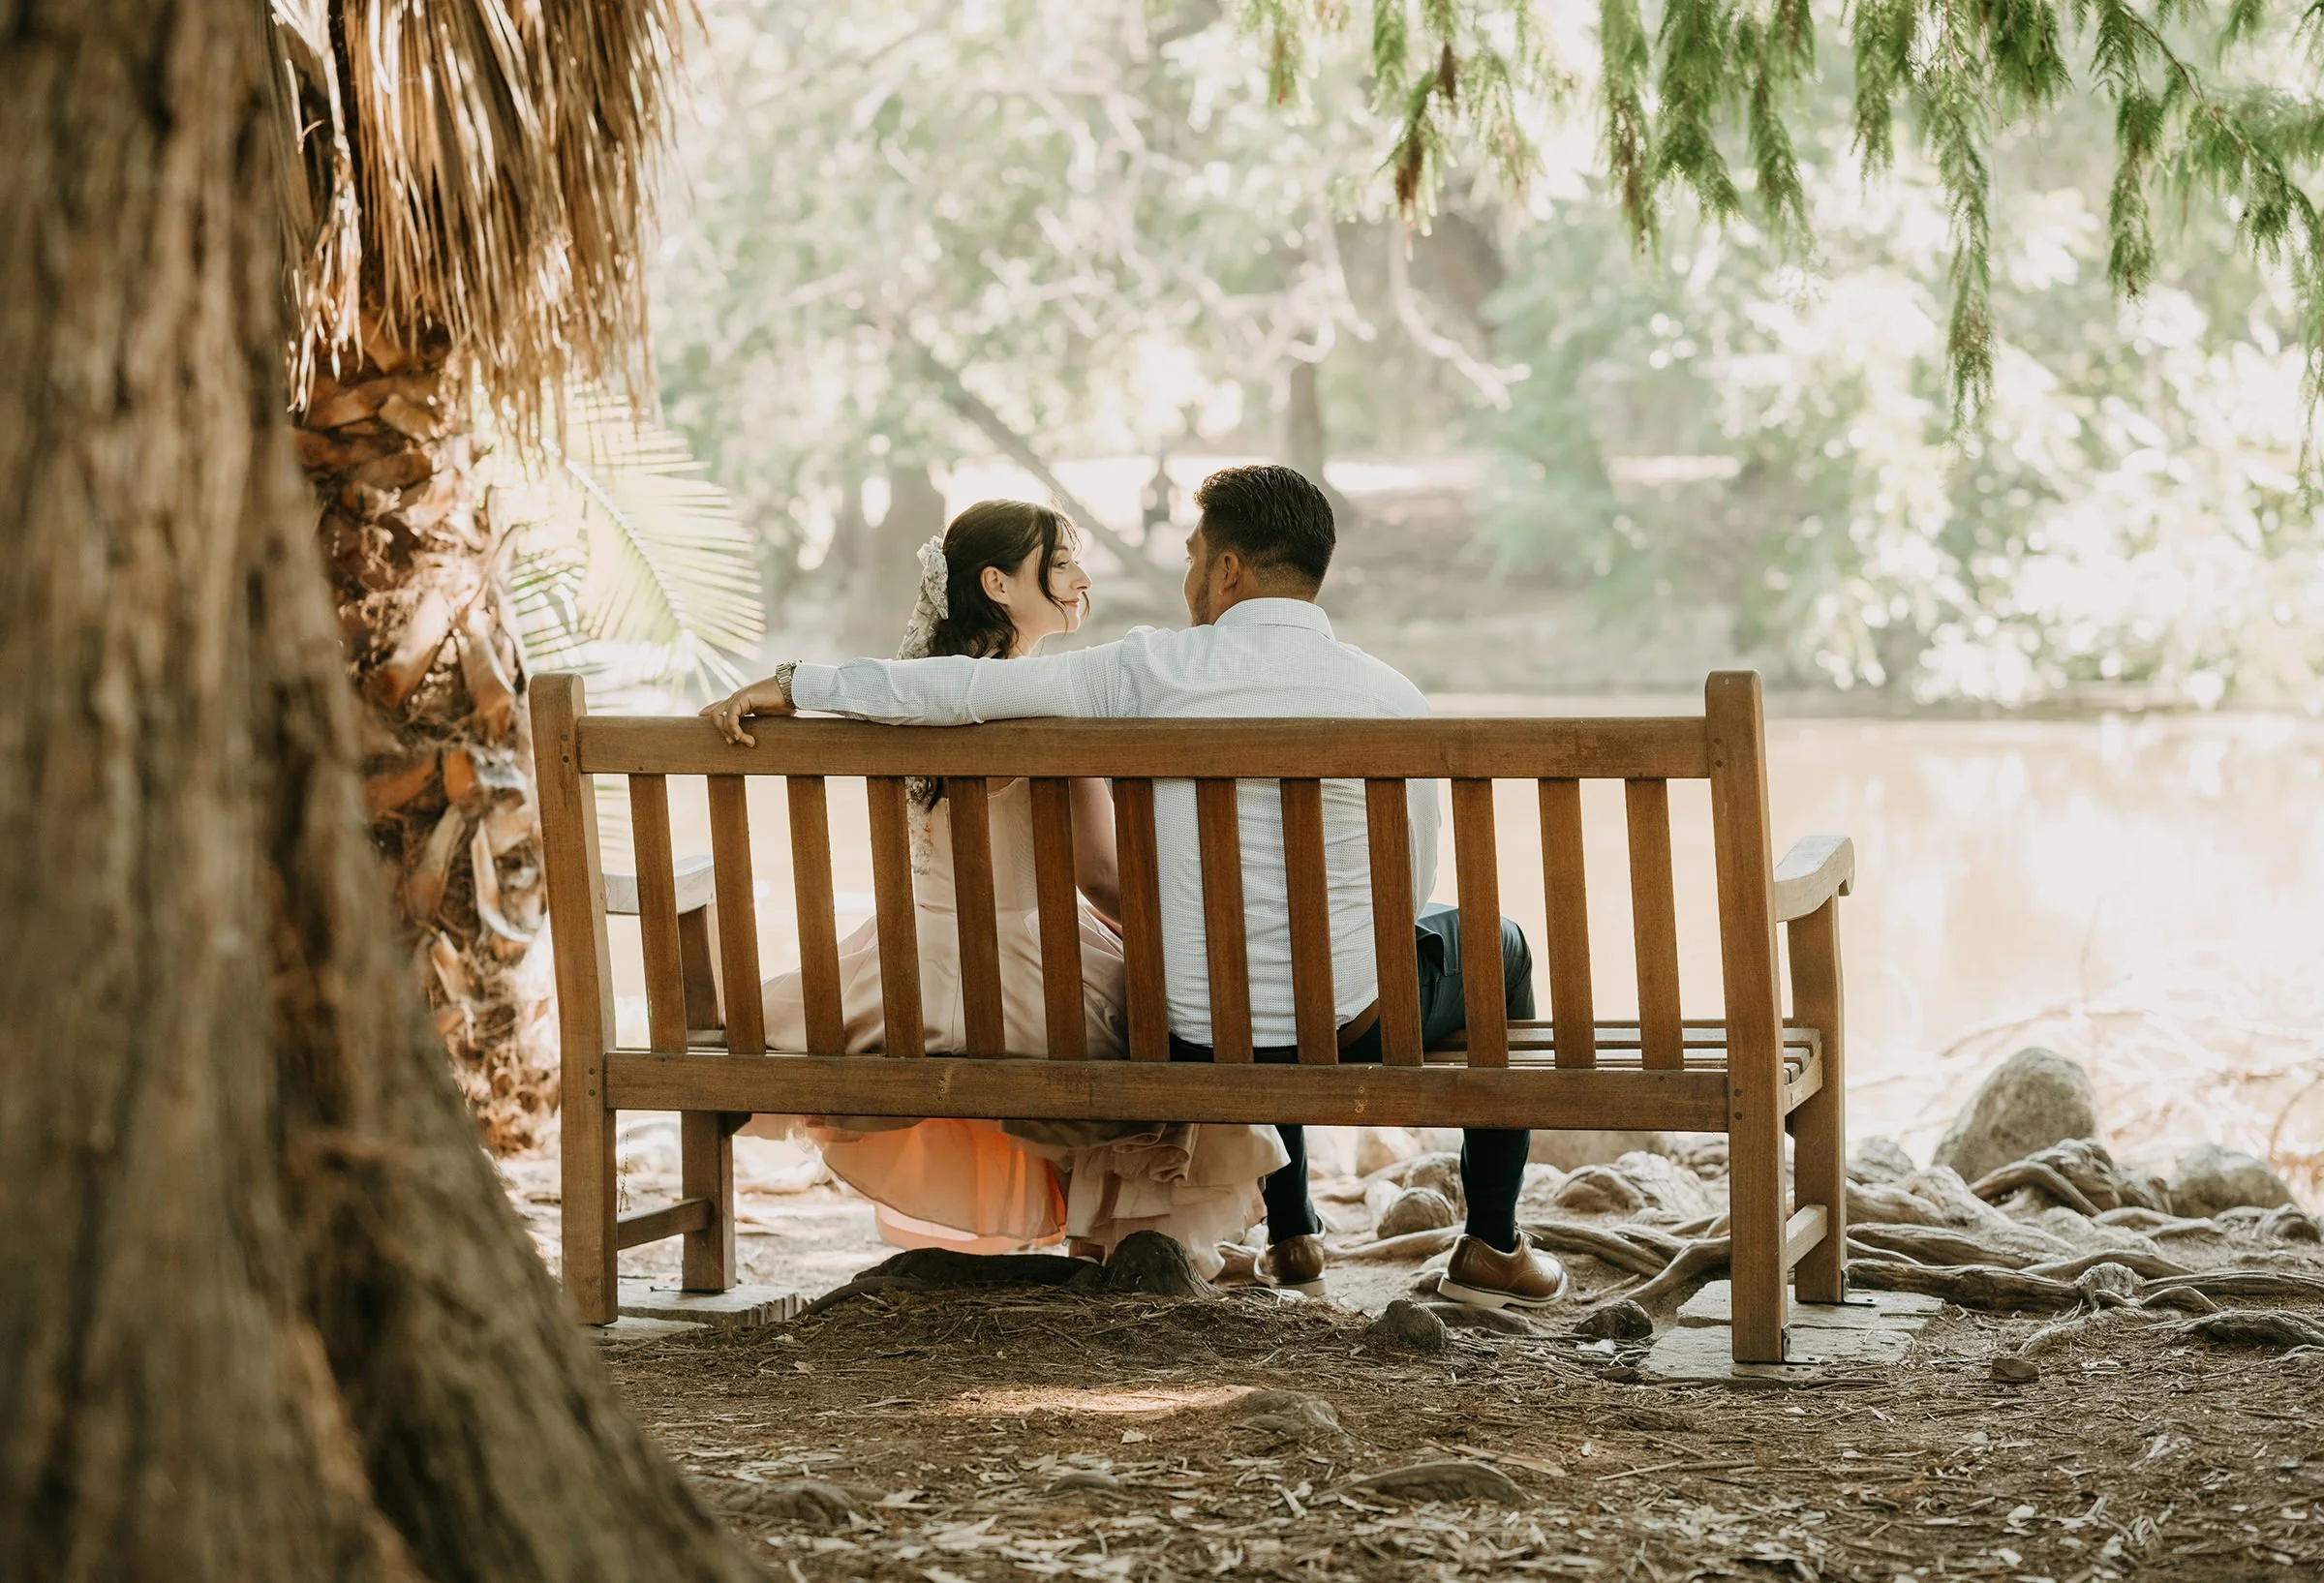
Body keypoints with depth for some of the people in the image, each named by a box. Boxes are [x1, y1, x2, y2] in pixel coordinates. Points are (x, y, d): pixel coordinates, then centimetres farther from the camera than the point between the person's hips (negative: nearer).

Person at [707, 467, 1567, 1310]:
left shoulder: (1155, 669, -9)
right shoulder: (1389, 696, -6)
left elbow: (970, 687, -12)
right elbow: (1407, 891, 2)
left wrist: (794, 683, -2)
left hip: (1197, 1042, 1)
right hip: (1350, 1033, -1)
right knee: (1492, 945, 30)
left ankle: (1290, 1237, 43)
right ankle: (1492, 1246, 29)